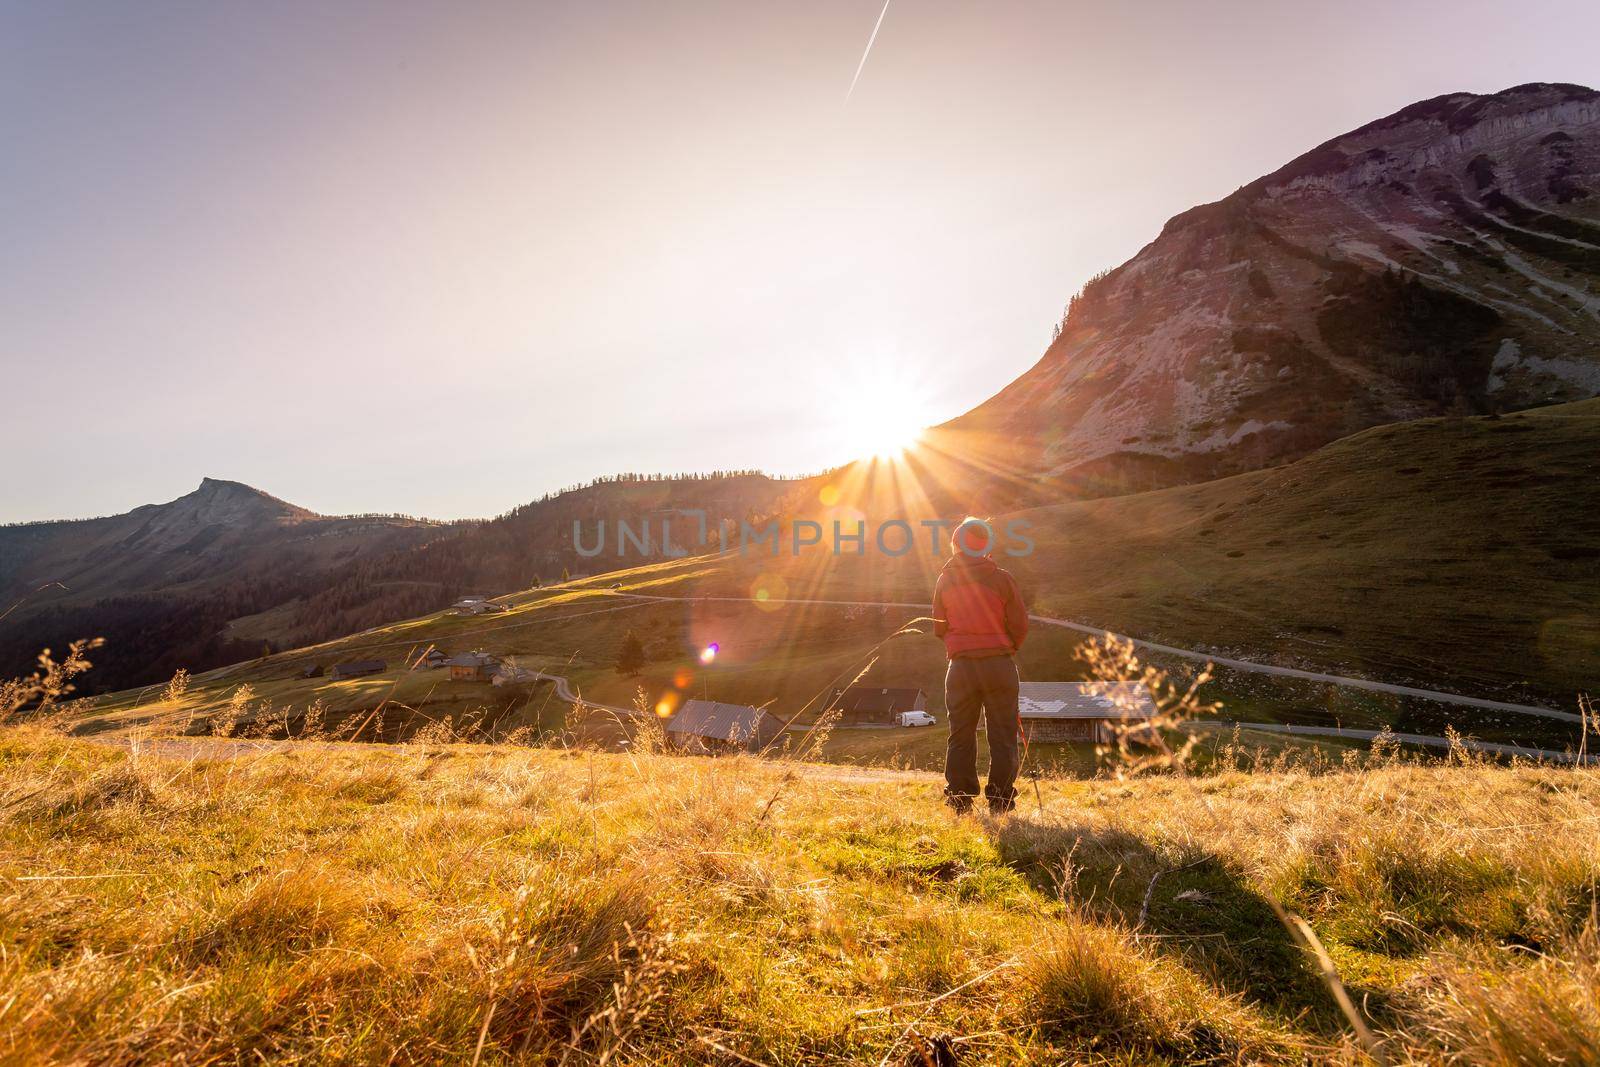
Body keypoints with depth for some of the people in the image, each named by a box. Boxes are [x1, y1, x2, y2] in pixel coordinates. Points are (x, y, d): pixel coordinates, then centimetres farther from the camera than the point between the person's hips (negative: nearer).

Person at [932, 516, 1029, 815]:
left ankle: (959, 801, 12)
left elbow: (939, 627, 9)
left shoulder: (944, 580, 4)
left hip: (960, 666, 2)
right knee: (1002, 735, 7)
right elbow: (1019, 625, -2)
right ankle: (1000, 801, 8)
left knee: (960, 736, 9)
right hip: (999, 665, -2)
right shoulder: (1002, 579, -3)